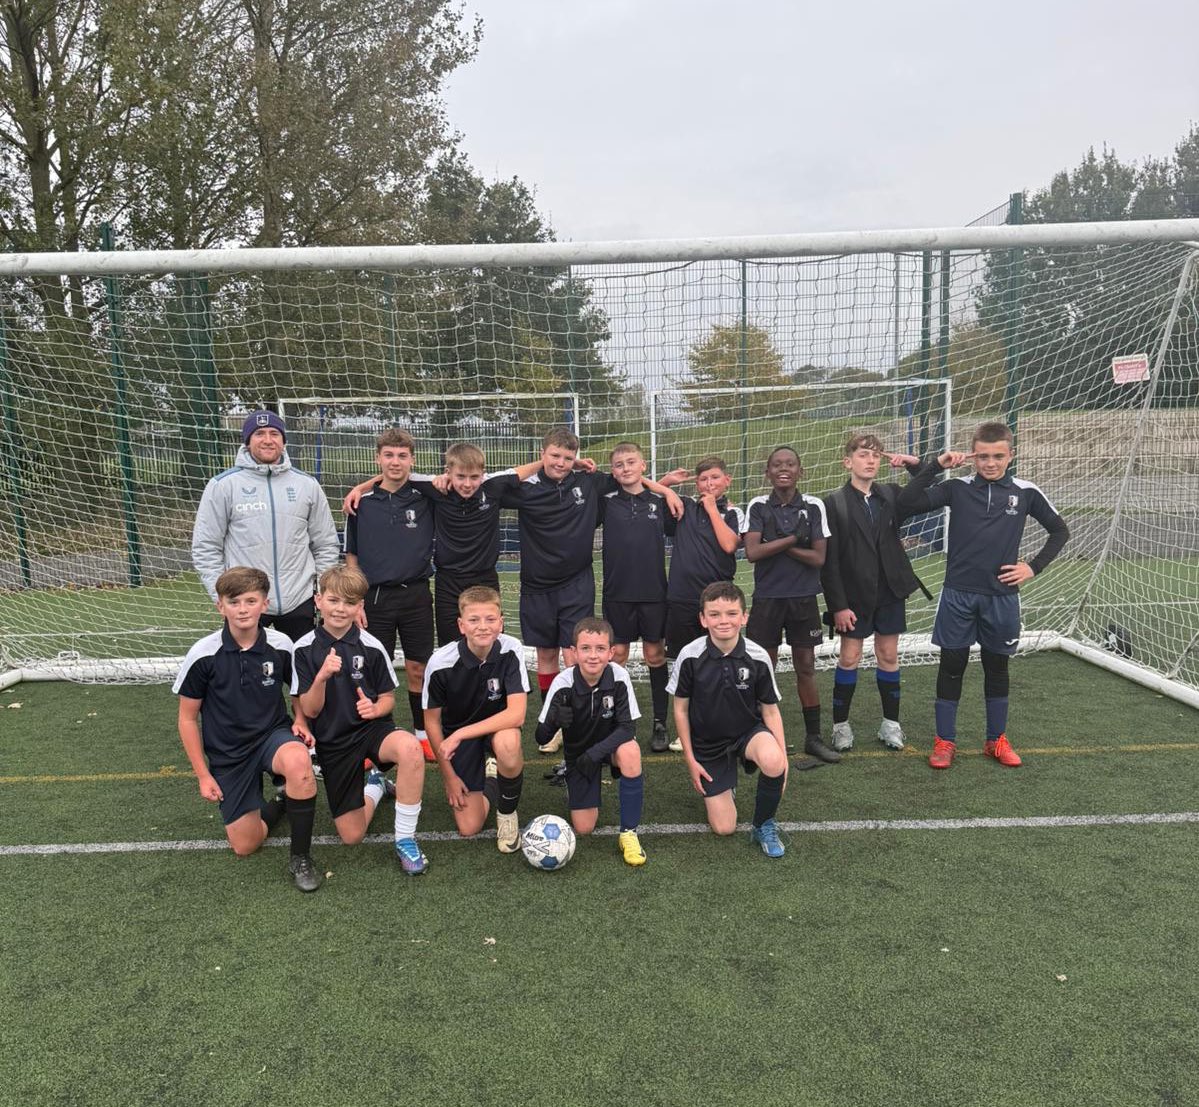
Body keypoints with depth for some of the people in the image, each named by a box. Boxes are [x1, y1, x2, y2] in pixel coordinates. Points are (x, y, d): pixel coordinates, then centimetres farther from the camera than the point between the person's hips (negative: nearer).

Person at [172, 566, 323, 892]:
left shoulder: (281, 646, -11)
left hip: (273, 734, -1)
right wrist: (203, 775, -1)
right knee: (245, 846, -1)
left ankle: (300, 857, -17)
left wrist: (300, 724, -11)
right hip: (227, 754, 1)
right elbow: (187, 718, -1)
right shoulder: (203, 655, -14)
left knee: (298, 761, -38)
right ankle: (275, 806, 34)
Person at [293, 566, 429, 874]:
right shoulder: (305, 649, -5)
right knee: (351, 836, -2)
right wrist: (322, 677, -25)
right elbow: (310, 711, -7)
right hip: (332, 741, 1)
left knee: (409, 747, -38)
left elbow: (388, 698, 4)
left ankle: (405, 839, -19)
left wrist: (375, 708, -19)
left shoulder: (371, 647, -6)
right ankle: (375, 787, 32)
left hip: (372, 727, -1)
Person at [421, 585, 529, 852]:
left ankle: (508, 812, -7)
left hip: (498, 725, 0)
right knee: (469, 827, -7)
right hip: (457, 735, 1)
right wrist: (448, 775, -5)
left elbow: (516, 714, -29)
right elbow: (432, 721, -8)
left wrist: (460, 735, -33)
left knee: (507, 744, -38)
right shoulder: (441, 663, -22)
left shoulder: (511, 651, -23)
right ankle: (487, 779, 26)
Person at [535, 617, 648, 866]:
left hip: (610, 744, 0)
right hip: (578, 750, 0)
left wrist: (596, 751, -36)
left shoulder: (619, 676, -23)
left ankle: (628, 833, -19)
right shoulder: (563, 683, -24)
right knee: (583, 828, -7)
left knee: (630, 751, -36)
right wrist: (554, 719, -43)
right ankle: (572, 782, 27)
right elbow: (541, 737, -21)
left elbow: (626, 727, -22)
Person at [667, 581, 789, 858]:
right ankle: (723, 789, 31)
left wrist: (782, 754, -13)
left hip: (748, 731, 0)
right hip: (708, 742, 0)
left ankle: (763, 825, -5)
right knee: (724, 827, -5)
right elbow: (681, 709, -4)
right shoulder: (690, 656, -17)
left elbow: (770, 710, -4)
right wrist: (690, 759, -3)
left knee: (773, 762, -36)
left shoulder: (758, 657, -16)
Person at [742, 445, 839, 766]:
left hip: (804, 599, 0)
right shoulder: (758, 506, -1)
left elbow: (818, 558, -6)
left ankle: (813, 737, 18)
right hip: (767, 599, 0)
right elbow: (752, 552, -12)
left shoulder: (813, 507, -1)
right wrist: (793, 539, -12)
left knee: (806, 669, 7)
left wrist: (777, 546, -11)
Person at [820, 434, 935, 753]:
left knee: (888, 655, 11)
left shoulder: (891, 495, 3)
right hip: (854, 596, -3)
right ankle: (841, 724, 16)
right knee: (849, 658, 3)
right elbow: (829, 559, -10)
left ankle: (891, 723, 23)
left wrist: (915, 463, -8)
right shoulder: (834, 503, -8)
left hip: (890, 592, 3)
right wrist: (838, 604, -13)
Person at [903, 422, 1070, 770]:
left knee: (997, 667, 13)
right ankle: (945, 741, 16)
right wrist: (936, 466, -16)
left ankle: (997, 740, 27)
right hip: (958, 594, -1)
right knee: (951, 666, 5)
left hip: (1001, 596, 1)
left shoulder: (1026, 492, 2)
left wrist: (1034, 567, 3)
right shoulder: (958, 488, -1)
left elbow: (1060, 531, 13)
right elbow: (910, 502, -13)